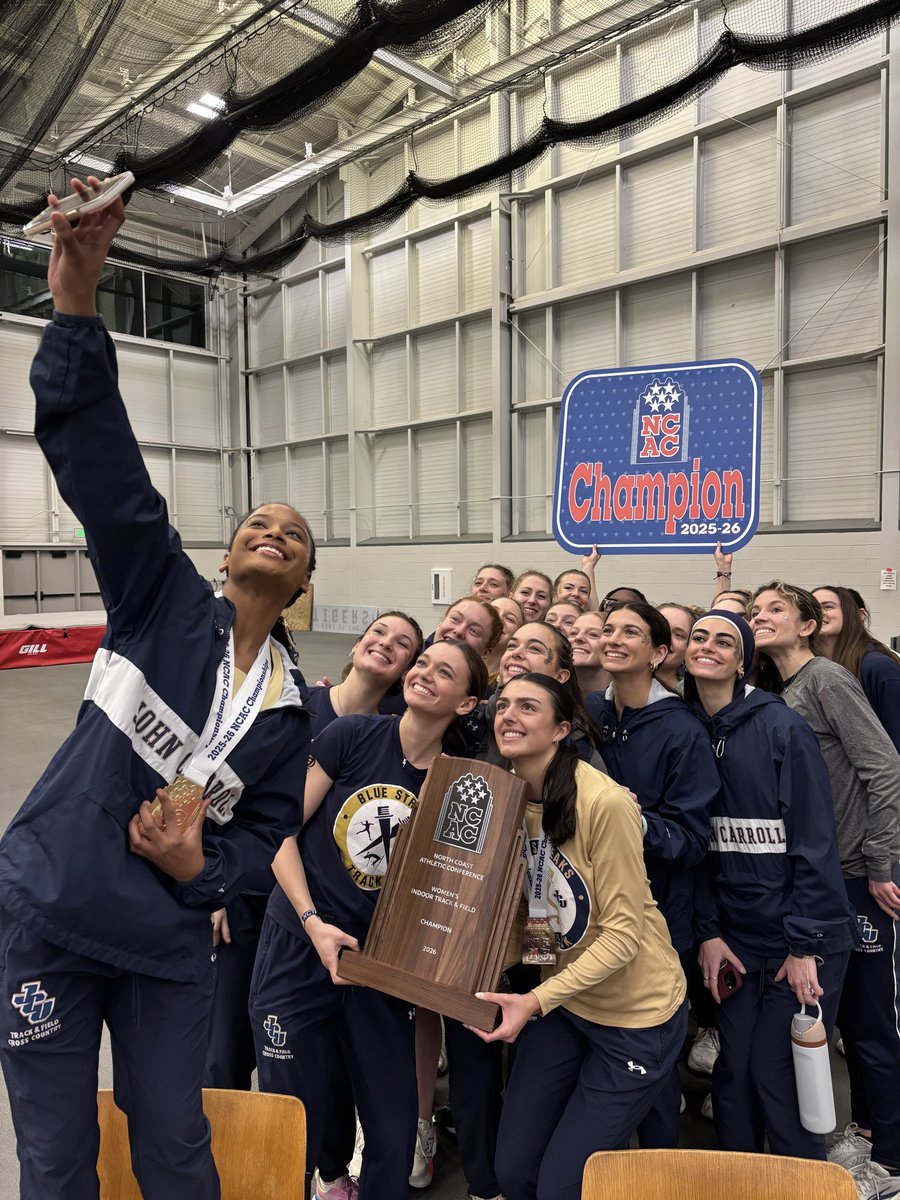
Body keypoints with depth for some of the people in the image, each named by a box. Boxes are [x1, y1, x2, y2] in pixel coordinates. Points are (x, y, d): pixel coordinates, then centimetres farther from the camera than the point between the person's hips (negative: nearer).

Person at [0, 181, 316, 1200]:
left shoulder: (292, 706, 1)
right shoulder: (164, 601, -8)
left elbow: (265, 828, 5)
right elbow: (96, 457, -20)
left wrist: (199, 868, -16)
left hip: (167, 942, 2)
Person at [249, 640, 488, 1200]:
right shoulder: (353, 734, -12)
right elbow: (282, 831, -8)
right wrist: (314, 923, -14)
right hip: (300, 947, -1)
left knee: (393, 1126, 6)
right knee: (297, 1112, 14)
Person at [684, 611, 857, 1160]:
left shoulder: (783, 728, -13)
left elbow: (816, 842, -13)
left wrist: (805, 945, -13)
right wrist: (709, 933, 0)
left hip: (801, 937, -4)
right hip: (736, 938, 4)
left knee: (778, 1075, 3)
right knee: (733, 1073, 11)